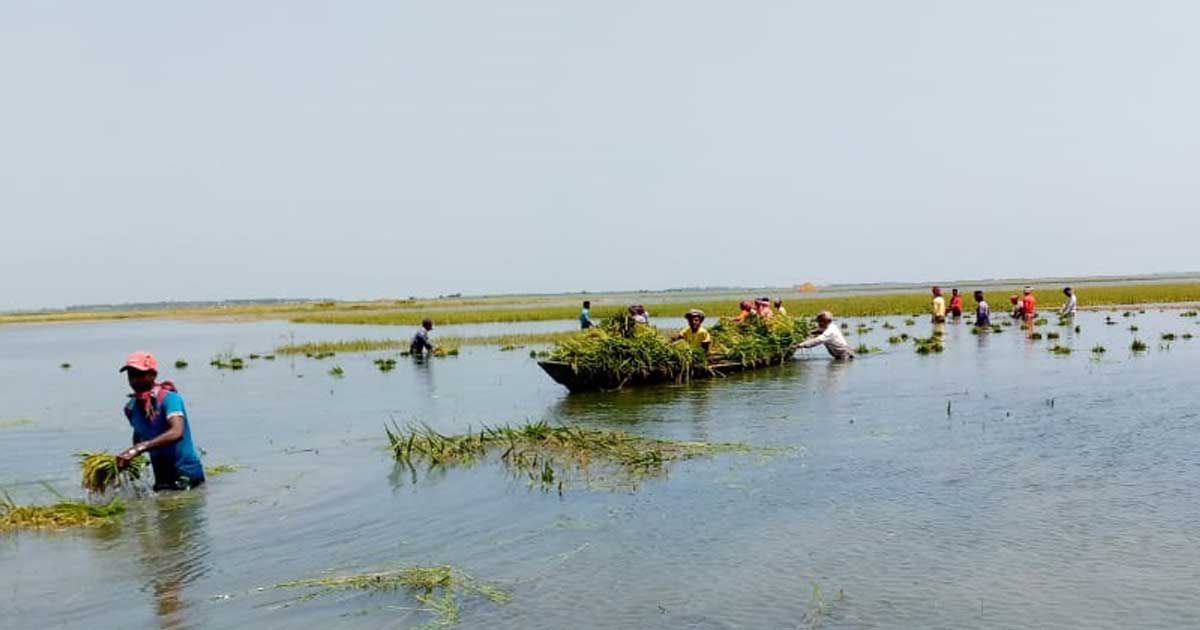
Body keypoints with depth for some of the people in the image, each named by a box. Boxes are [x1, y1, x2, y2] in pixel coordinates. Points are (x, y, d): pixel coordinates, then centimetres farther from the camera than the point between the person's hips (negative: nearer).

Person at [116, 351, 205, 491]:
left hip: (186, 472, -7)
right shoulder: (131, 407, 5)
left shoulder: (169, 398, -17)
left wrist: (139, 448, -38)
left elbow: (176, 433, -33)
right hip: (161, 476, 7)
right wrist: (126, 458, 5)